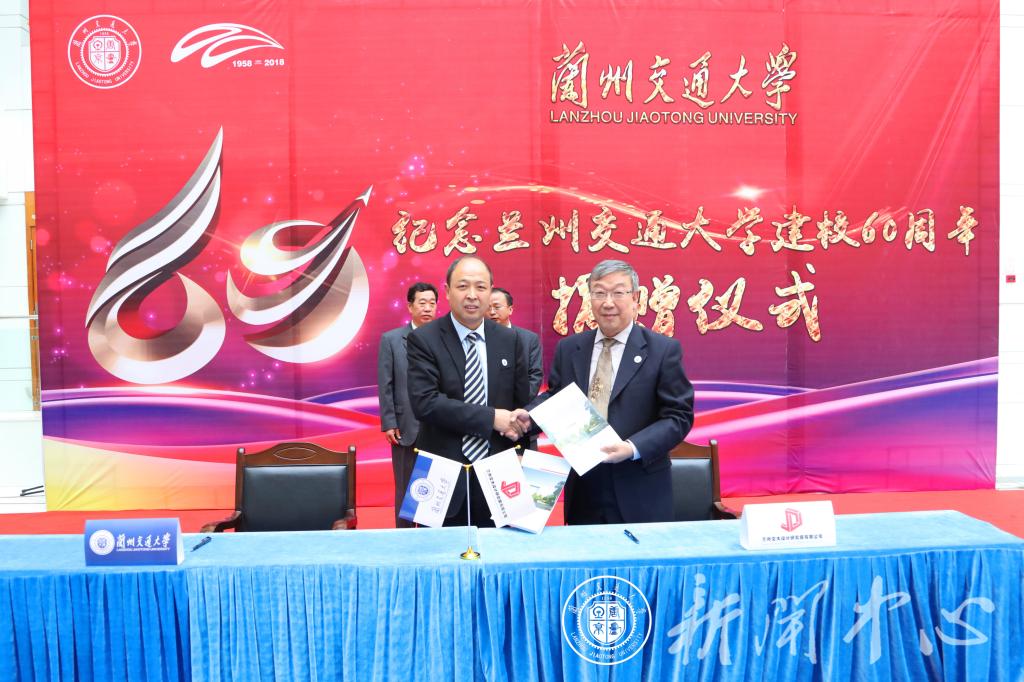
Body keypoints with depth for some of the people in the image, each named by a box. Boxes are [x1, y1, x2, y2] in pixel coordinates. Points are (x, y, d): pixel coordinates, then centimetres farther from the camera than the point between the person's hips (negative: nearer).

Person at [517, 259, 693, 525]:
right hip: (582, 487, 3)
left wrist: (633, 447, -21)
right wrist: (529, 415, -6)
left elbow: (679, 416, -8)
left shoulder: (663, 350, -5)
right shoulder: (568, 348, 8)